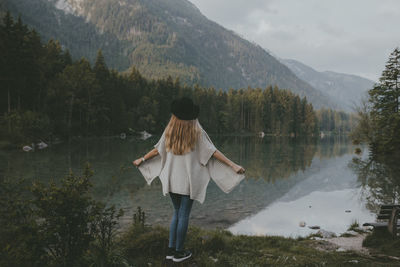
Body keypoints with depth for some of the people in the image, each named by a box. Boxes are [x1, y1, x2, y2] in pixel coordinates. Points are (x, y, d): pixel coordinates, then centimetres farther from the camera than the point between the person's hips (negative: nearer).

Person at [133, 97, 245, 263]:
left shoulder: (169, 131, 1)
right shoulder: (197, 132, -8)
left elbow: (157, 150, 9)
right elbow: (214, 152, -11)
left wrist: (142, 160, 25)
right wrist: (233, 165, -8)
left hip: (171, 180, 4)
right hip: (188, 181, -4)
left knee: (176, 213, 17)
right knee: (184, 215, 5)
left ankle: (171, 250, 19)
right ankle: (179, 253, 14)